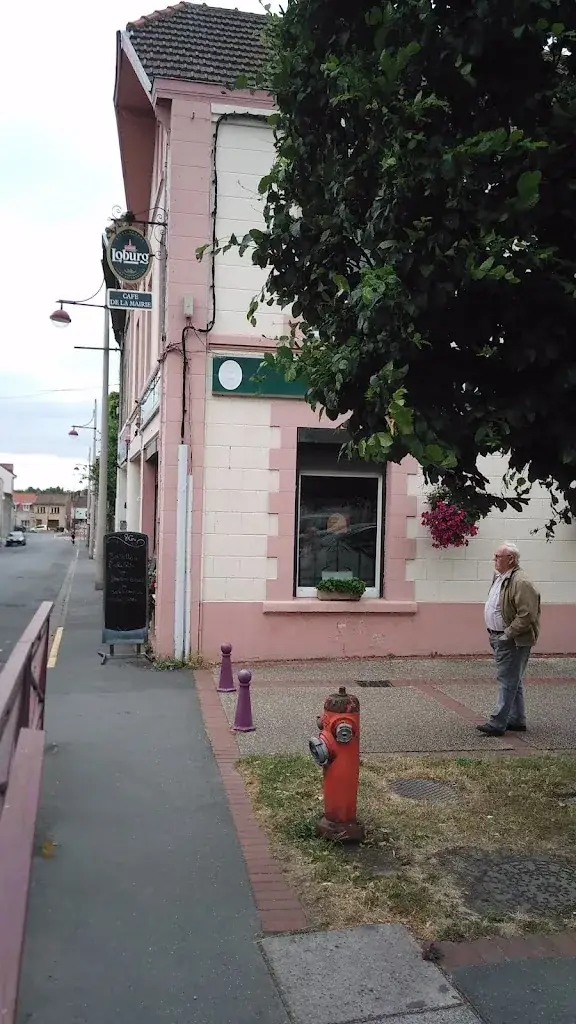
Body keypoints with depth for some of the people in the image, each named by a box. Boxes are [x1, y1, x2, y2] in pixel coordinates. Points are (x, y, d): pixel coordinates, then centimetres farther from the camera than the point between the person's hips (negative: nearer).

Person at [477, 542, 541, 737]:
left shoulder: (521, 582, -19)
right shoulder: (499, 577, 12)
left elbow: (527, 616, -24)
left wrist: (508, 634, -20)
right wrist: (493, 634, 17)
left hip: (513, 641, -10)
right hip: (500, 638, 10)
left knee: (508, 681, -6)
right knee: (513, 681, 17)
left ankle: (498, 724, -5)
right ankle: (517, 720, 26)